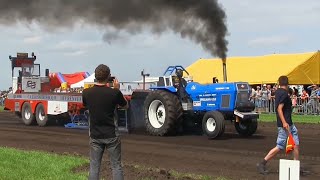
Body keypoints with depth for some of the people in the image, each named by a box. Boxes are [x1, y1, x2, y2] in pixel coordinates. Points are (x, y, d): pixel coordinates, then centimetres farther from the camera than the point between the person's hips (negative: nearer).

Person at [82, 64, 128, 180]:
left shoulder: (86, 93, -7)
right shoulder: (114, 93, -15)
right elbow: (125, 106, 5)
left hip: (95, 136, 2)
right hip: (111, 135, -2)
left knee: (94, 167, 8)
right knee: (116, 166, 7)